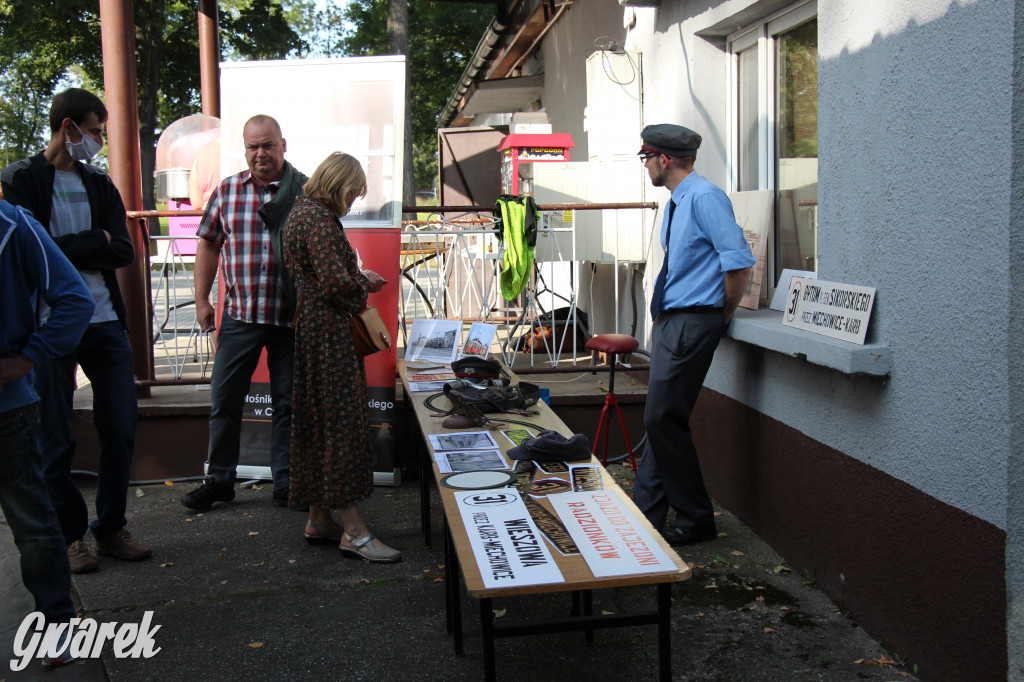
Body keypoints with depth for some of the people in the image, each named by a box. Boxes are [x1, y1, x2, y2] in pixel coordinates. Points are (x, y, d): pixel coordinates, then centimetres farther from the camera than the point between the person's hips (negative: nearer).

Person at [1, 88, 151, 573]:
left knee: (121, 429, 5)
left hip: (105, 323, 5)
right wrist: (95, 241, -6)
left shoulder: (100, 185, 15)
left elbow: (124, 253, 2)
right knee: (55, 440, 3)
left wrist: (65, 249, -9)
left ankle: (110, 528, 19)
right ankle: (70, 535, 18)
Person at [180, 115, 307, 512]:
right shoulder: (227, 190, 5)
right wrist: (201, 300, 8)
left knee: (288, 403, 7)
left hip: (292, 317, -2)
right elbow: (209, 244, 12)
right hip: (240, 315, 2)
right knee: (224, 400, 7)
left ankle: (286, 486, 19)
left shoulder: (306, 192, -2)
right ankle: (219, 480, 22)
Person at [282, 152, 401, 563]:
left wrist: (359, 278, 12)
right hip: (326, 332, -11)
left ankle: (319, 520, 22)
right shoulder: (318, 219, -16)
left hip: (313, 326, 11)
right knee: (341, 423, -9)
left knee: (320, 424, 14)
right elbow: (336, 283, -22)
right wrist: (363, 285, -3)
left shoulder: (304, 212, 17)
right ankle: (354, 532, -6)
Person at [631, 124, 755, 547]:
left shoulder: (704, 198, -15)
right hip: (669, 321, 10)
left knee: (663, 419, -9)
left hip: (692, 322, -10)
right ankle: (644, 515, 20)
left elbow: (739, 260, -21)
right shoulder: (677, 202, 16)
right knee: (660, 419, 12)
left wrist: (725, 313, -9)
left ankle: (695, 521, 4)